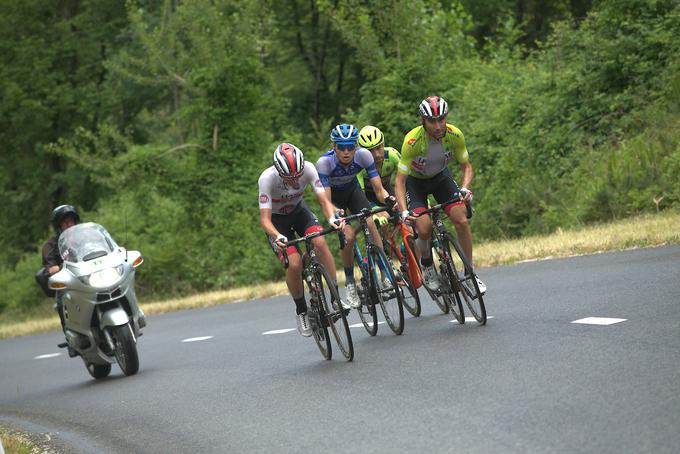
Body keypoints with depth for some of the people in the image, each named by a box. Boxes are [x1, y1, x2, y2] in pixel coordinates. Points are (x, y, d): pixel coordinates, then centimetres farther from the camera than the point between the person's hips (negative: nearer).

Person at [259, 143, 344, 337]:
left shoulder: (308, 168, -28)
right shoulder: (267, 178, -35)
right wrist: (278, 237, -54)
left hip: (298, 210, 2)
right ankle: (301, 311, 3)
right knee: (294, 264, -21)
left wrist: (332, 218, -50)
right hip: (276, 218, -2)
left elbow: (324, 199, -29)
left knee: (320, 242, -26)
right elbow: (265, 219, -34)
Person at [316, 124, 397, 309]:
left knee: (371, 224, -21)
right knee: (348, 235, -21)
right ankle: (349, 283, -2)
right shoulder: (324, 162, -35)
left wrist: (388, 199, -50)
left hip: (352, 189, 2)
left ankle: (385, 274, -14)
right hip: (334, 195, -2)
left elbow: (378, 189, -28)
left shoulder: (363, 155, -29)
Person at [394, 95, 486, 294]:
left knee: (462, 220, -17)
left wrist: (465, 188, -29)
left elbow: (466, 166, -9)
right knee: (424, 228, -22)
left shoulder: (455, 135, -24)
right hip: (415, 181, -3)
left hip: (440, 177, 3)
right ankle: (426, 265, 9)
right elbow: (400, 181, -29)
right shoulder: (412, 141, -33)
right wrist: (404, 211, -42)